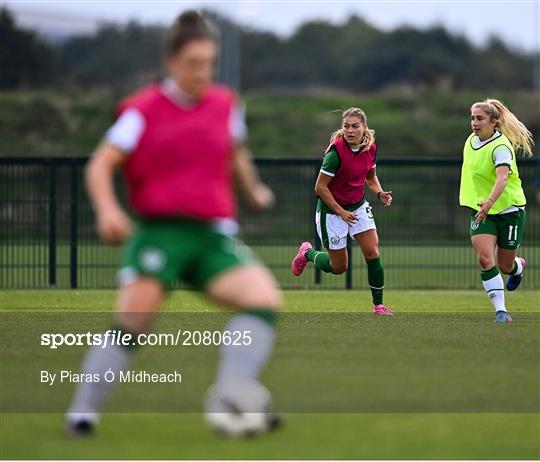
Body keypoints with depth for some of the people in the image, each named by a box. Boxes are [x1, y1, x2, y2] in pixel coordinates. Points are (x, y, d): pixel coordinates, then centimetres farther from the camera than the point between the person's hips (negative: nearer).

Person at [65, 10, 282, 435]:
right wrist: (107, 209, -19)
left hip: (213, 236, 4)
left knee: (265, 297, -19)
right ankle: (83, 411, -4)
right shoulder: (143, 110, -1)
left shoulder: (225, 105, 12)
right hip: (160, 230, -4)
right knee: (134, 318, -18)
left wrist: (253, 190, 29)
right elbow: (101, 165, -4)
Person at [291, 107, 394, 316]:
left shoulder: (371, 148, -6)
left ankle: (378, 304, 3)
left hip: (359, 206, 5)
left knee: (372, 252, -9)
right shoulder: (336, 151, -26)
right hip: (332, 210, -5)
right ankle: (307, 253, 36)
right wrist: (341, 212, -19)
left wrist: (380, 193, -7)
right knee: (338, 267, 5)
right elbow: (320, 187, -20)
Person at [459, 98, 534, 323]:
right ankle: (500, 311, -14)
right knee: (485, 258, -17)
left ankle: (518, 267, 48)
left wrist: (490, 201, -57)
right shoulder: (471, 141, 0)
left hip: (508, 210, -5)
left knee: (505, 266, 9)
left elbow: (502, 177, -40)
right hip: (481, 210, 5)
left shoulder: (501, 147, -23)